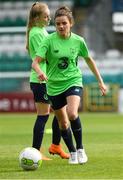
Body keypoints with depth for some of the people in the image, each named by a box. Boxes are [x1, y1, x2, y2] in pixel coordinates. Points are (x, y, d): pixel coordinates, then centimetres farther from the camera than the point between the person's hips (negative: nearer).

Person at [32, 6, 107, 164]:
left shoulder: (78, 41, -3)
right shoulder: (49, 41, -9)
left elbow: (89, 60, 13)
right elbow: (35, 62, -17)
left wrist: (100, 81, 16)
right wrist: (40, 72, -40)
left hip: (73, 81, -1)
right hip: (55, 85, 1)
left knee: (72, 114, -27)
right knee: (63, 123, 9)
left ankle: (80, 148, -9)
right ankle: (72, 152, 30)